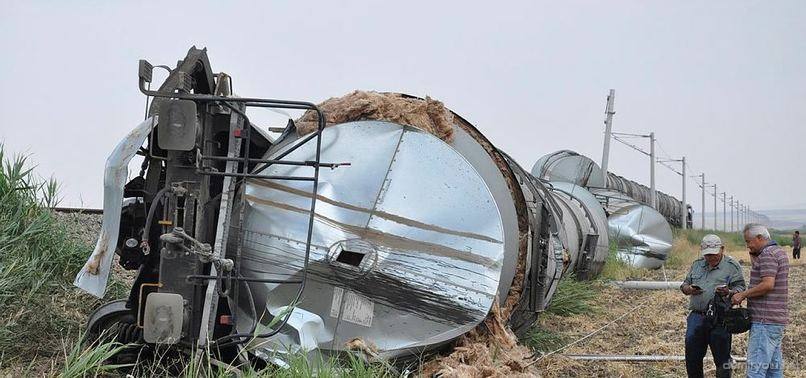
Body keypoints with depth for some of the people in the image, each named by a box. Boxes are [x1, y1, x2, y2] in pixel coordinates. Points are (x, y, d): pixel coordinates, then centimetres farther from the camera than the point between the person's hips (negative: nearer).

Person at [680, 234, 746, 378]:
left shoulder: (732, 266, 1)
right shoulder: (697, 264, 15)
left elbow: (740, 289, -4)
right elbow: (684, 284, 18)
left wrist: (728, 292, -25)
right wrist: (689, 289, -5)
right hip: (696, 316, 4)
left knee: (722, 358, 2)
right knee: (692, 356, 8)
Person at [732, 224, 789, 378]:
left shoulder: (767, 254, -14)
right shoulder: (779, 251, 17)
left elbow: (767, 284, -24)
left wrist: (743, 294, -16)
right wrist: (754, 257, 12)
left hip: (765, 321, -10)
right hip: (777, 319, 10)